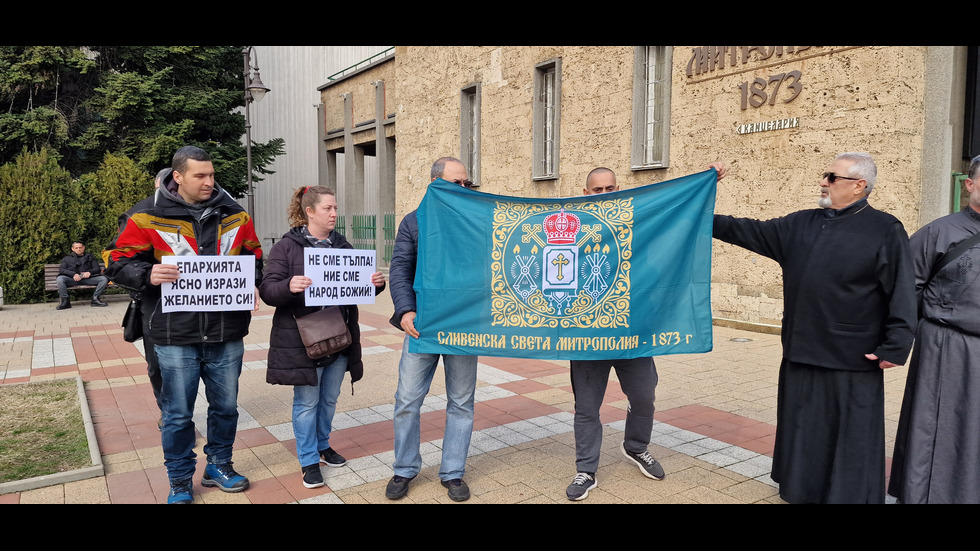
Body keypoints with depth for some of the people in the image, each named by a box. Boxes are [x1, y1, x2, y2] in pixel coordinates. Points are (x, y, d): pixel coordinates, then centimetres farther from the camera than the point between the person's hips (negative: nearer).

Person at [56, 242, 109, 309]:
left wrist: (89, 272, -10)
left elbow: (97, 268, 15)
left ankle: (95, 298, -27)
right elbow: (61, 269, 8)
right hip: (72, 279, -1)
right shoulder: (67, 259, 25)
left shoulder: (90, 257, 27)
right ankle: (65, 301, -26)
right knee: (60, 279, -33)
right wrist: (73, 274, -13)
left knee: (104, 279, -25)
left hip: (87, 278, 1)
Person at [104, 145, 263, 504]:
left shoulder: (235, 216, 6)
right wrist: (148, 275, -19)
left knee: (225, 406, 16)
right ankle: (180, 480, 28)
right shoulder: (148, 218, -3)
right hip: (175, 337, -2)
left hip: (226, 334, 3)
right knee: (178, 413, 9)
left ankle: (219, 466, 36)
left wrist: (251, 280, -5)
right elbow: (117, 262, 1)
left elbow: (255, 258, 16)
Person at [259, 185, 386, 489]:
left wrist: (375, 284, -10)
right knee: (307, 402, 4)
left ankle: (322, 445, 37)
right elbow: (267, 290, -12)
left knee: (329, 399, 17)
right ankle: (309, 461, 18)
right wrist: (289, 286, -32)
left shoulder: (343, 246, 8)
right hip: (302, 340, -5)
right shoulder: (287, 247, -7)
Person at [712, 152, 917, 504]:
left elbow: (902, 294, -8)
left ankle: (849, 494, 22)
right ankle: (801, 491, 32)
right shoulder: (800, 225, 9)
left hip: (852, 361, -5)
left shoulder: (885, 230, -6)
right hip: (800, 354, 5)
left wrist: (894, 349, -11)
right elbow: (749, 232, 13)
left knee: (850, 439, 6)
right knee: (803, 434, 16)